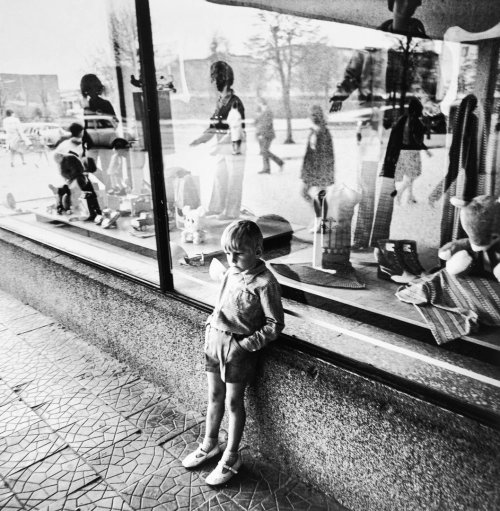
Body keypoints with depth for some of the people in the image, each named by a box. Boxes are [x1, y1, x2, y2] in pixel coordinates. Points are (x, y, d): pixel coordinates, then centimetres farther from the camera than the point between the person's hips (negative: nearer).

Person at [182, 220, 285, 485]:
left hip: (238, 347, -6)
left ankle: (231, 458, 28)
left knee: (233, 401, 9)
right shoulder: (231, 271, 1)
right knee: (214, 396, 20)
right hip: (215, 339, 6)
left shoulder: (264, 282, -20)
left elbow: (275, 324, -15)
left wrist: (245, 344, -17)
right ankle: (209, 444, 40)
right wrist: (210, 325, 6)